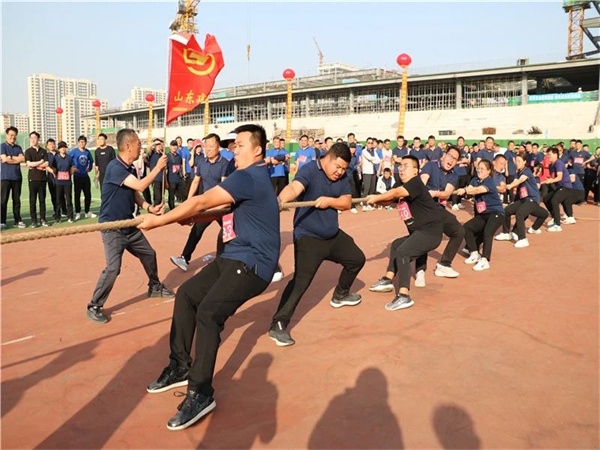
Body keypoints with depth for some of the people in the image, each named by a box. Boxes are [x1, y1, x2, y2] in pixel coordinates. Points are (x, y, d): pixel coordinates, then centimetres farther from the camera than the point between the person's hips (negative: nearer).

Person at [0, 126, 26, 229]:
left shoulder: (18, 147, 14)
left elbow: (23, 158, -1)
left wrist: (10, 157, -6)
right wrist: (17, 159, 0)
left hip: (17, 177, 4)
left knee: (17, 200, 7)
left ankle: (18, 220, 12)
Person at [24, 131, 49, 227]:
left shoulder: (43, 151, 10)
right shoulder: (28, 151, 4)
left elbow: (46, 164, -3)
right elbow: (29, 164, -9)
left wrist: (34, 165, -7)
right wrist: (41, 162, -3)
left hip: (42, 178, 2)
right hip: (32, 178, -2)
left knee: (42, 199, 4)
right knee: (32, 200, 0)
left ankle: (42, 219, 10)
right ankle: (34, 220, 3)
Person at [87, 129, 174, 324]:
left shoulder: (130, 170, 6)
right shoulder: (114, 167, -22)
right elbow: (140, 186, -29)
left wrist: (150, 208, -3)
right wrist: (158, 168, -18)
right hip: (112, 227, -9)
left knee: (149, 254, 20)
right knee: (113, 267, -18)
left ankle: (155, 287, 43)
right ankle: (94, 307, -1)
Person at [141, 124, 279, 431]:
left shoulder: (248, 177, -17)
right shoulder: (252, 175, 17)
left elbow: (202, 202, -19)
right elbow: (218, 209, 16)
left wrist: (158, 221, -13)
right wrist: (189, 217, 0)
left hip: (252, 262, -11)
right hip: (234, 256, 11)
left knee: (208, 313, -24)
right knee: (186, 295, 8)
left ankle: (201, 393, -12)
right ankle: (180, 368, 18)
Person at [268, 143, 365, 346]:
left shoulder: (342, 178, 2)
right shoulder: (309, 170, -20)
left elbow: (347, 202, 1)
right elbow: (294, 187, -39)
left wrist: (329, 200, -20)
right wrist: (281, 200, -61)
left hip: (333, 234, 8)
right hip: (308, 236, -8)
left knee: (356, 259, 22)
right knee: (301, 281, -18)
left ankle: (340, 295, 47)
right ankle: (278, 325, -13)